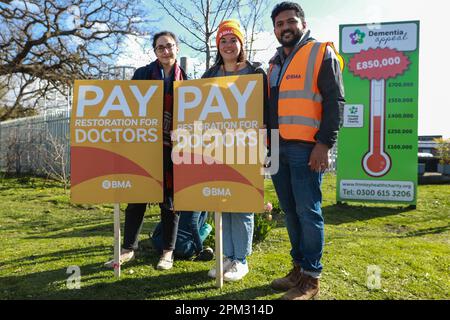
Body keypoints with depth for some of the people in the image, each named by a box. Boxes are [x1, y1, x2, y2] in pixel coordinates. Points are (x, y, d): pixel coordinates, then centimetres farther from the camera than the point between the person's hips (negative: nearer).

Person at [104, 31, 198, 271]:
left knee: (169, 200, 5)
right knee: (136, 197, 4)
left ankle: (168, 252, 17)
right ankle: (128, 249, 18)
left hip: (172, 147, 0)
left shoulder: (185, 79, 8)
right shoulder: (142, 74, 8)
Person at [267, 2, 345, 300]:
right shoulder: (276, 62, 22)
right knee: (291, 212, 11)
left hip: (306, 148, -7)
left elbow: (335, 101, -7)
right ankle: (299, 267, 23)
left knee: (308, 211, -4)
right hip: (278, 147, 7)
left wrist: (324, 143, -16)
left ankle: (311, 278, 8)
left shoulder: (321, 53, 2)